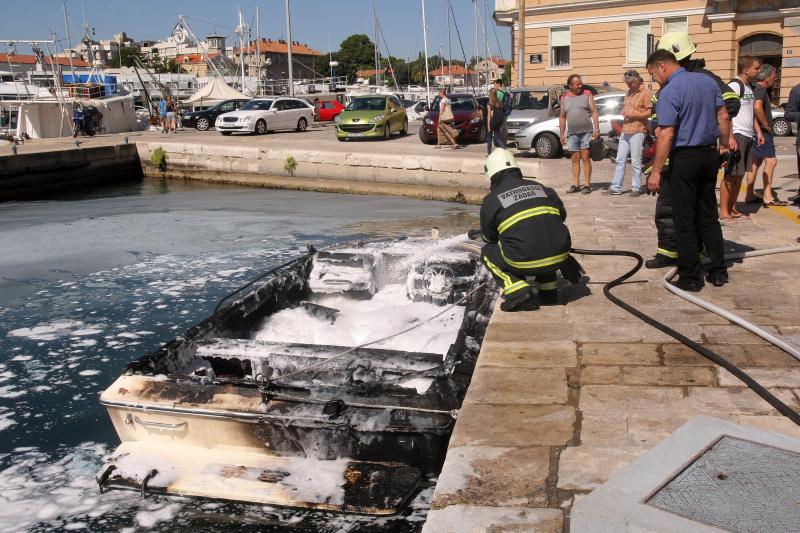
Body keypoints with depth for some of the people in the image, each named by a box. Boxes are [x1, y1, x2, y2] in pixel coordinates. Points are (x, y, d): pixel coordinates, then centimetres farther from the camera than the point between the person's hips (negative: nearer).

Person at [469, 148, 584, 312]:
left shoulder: (491, 200, 6)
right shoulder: (541, 188, 17)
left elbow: (489, 238, 16)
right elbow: (562, 214, 23)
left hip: (525, 262, -5)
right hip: (559, 258, 5)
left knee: (488, 253, 23)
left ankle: (517, 291, 2)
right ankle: (549, 289, 26)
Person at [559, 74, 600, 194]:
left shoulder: (587, 94, 4)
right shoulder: (564, 98, 10)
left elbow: (594, 112, 0)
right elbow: (562, 117, 13)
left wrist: (597, 129, -9)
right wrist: (562, 134, 7)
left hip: (586, 132, -3)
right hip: (572, 134, 3)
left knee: (585, 158, -4)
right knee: (575, 159, 5)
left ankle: (587, 185, -3)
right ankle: (576, 185, 9)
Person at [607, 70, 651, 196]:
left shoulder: (644, 93, -6)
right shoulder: (629, 92, 17)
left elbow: (649, 112, -10)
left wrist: (633, 115, -18)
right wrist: (623, 112, 6)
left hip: (637, 131, -8)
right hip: (625, 131, 8)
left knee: (636, 162, -3)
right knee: (620, 160, 8)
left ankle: (636, 188, 5)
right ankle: (616, 187, 13)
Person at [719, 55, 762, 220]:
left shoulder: (749, 87, 18)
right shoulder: (734, 86, -11)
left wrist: (758, 132, 20)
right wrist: (730, 137, -24)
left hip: (748, 137, 9)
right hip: (737, 135, -9)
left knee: (739, 175, 11)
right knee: (730, 175, -6)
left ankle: (732, 209, 18)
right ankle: (724, 211, -1)